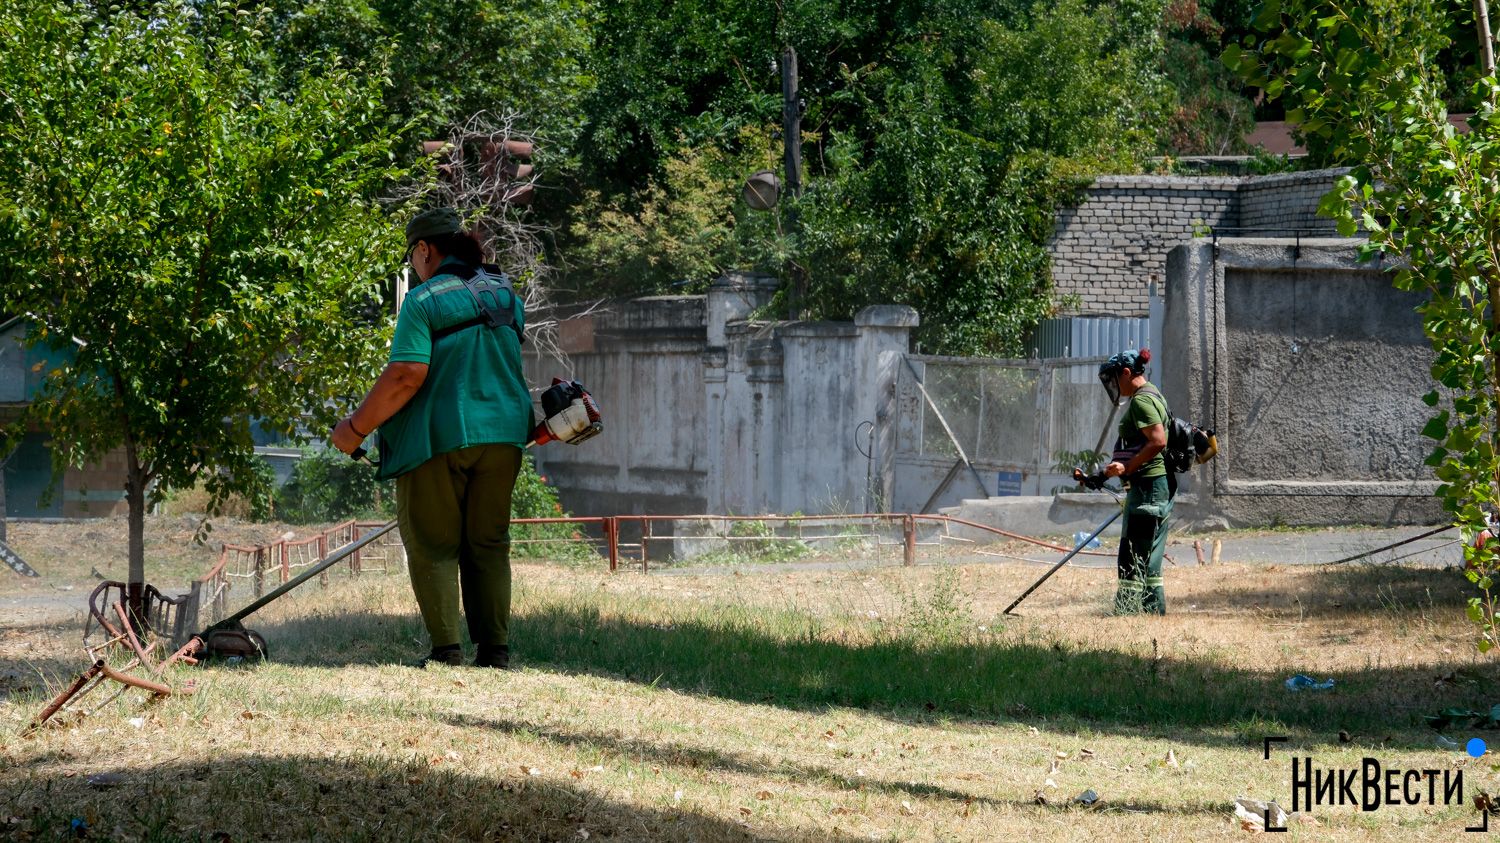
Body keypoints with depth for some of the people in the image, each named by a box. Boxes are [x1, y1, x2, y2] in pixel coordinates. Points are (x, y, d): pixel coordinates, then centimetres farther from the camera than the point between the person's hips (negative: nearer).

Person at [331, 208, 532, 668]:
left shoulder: (424, 299, -10)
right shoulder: (505, 294, 11)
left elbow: (407, 375, -19)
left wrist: (355, 429, -12)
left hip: (439, 437, -6)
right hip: (502, 435, 6)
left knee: (433, 546, 3)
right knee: (489, 543, 12)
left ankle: (446, 648, -4)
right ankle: (495, 648, 9)